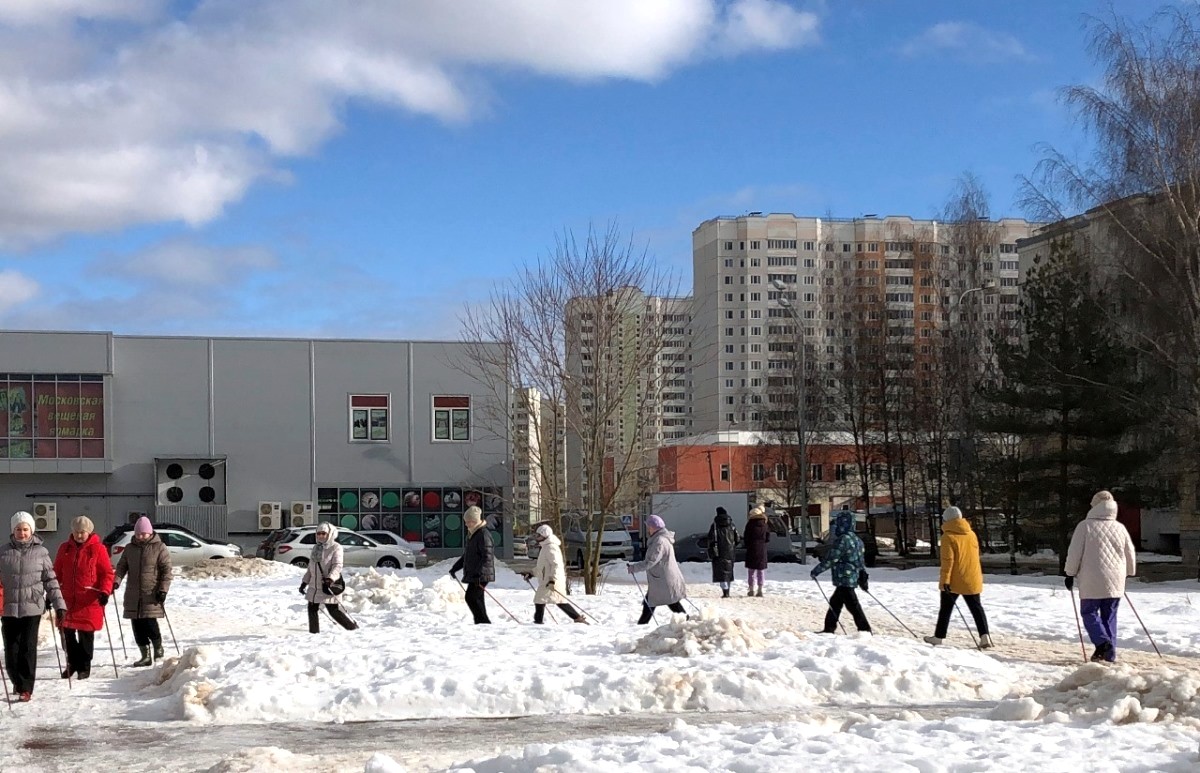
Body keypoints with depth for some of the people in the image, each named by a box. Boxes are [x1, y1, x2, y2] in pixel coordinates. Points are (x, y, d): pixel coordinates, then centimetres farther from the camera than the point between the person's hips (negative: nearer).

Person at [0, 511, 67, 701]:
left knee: (28, 647, -5)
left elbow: (51, 580, 4)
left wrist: (59, 605, 0)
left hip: (33, 607, -2)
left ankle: (26, 688, 3)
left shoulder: (41, 552, 2)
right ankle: (18, 682, 26)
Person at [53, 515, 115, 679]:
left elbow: (107, 573, -4)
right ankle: (72, 662, 26)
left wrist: (105, 591, -16)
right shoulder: (65, 549, 9)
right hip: (67, 598, 4)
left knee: (86, 634, 1)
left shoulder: (98, 549, -3)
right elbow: (57, 572, 16)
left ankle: (84, 667, 14)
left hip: (90, 600, -4)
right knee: (67, 632, 7)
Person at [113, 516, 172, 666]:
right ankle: (145, 656, 14)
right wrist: (116, 581, -7)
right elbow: (121, 567, 12)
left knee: (150, 624, -10)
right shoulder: (129, 548, 12)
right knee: (137, 626, 4)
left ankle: (158, 651, 12)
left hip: (152, 595, -5)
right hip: (133, 596, 5)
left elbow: (166, 570, -4)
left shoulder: (159, 548, -2)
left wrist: (163, 589, -13)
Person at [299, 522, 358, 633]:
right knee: (312, 608, 10)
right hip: (314, 586, 7)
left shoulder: (335, 547, -8)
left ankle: (353, 628, 5)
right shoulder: (316, 548, 14)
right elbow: (310, 567, 21)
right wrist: (304, 582, 19)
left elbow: (337, 566, -20)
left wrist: (330, 579, -35)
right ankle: (314, 632, 21)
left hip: (327, 585, -7)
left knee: (333, 610, -8)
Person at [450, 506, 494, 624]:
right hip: (472, 575, 10)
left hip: (481, 576, -10)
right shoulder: (471, 535, 18)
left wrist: (479, 572, -30)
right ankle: (481, 623, 14)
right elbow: (466, 556, 30)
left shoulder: (483, 534, -13)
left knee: (471, 597, -16)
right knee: (477, 600, 10)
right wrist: (455, 568, 25)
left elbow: (488, 556, -21)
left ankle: (484, 622, -14)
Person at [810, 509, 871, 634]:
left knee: (853, 606, -7)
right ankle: (829, 628, 24)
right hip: (852, 578, 10)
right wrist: (862, 577, 26)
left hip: (844, 579, -10)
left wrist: (816, 570, -8)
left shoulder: (843, 539, -17)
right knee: (835, 602, 18)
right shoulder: (856, 539, 13)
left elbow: (831, 559, -17)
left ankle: (865, 630, -7)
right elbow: (860, 560, 20)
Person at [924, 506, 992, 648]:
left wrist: (945, 579, -17)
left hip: (953, 581, -5)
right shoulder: (972, 534, 7)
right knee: (976, 608, 7)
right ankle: (985, 636, -7)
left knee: (946, 609, 8)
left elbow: (947, 560, -18)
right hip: (972, 580, 5)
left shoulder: (948, 537, -13)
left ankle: (939, 637, 15)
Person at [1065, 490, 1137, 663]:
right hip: (1115, 582, 4)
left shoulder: (1085, 526, -5)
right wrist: (1128, 572, 32)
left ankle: (1102, 641, -16)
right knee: (1109, 616, 12)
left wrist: (1070, 573, 6)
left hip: (1092, 582, -4)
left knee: (1089, 612, 7)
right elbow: (1130, 554, 15)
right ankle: (1110, 654, 10)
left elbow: (1074, 552, -6)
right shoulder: (1120, 528, 6)